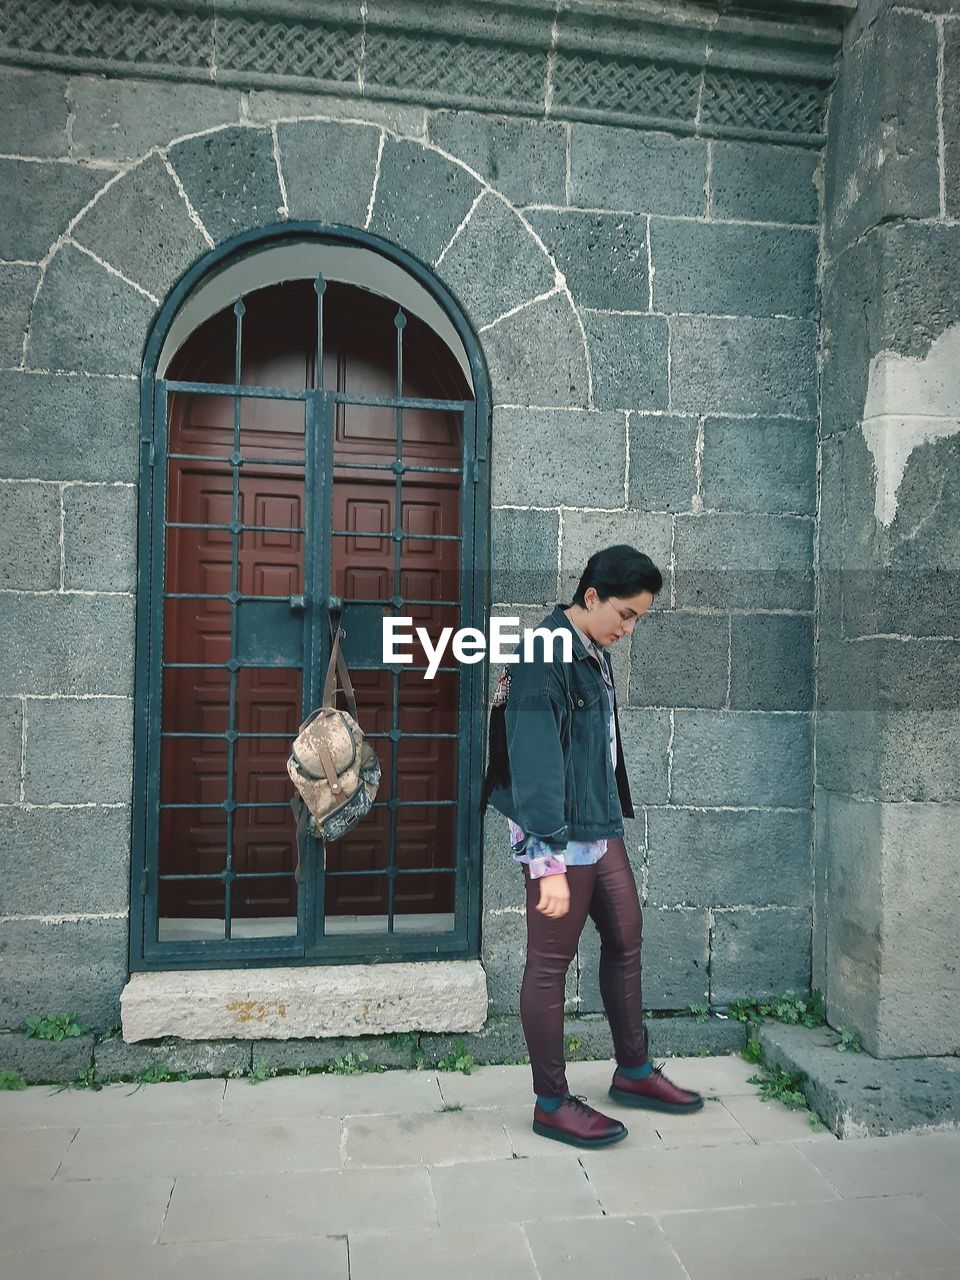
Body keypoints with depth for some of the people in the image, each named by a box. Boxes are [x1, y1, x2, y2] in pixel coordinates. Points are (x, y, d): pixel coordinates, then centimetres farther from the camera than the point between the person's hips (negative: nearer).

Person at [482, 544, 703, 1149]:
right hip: (560, 839, -9)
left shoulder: (595, 654, 10)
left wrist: (615, 819, 17)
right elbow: (534, 764, -23)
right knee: (550, 964, 4)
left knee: (626, 941, 18)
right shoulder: (544, 657, -18)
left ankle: (634, 1071, 36)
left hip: (602, 830, 10)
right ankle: (552, 1103, 19)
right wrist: (549, 863, -25)